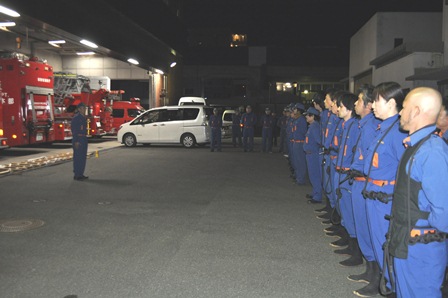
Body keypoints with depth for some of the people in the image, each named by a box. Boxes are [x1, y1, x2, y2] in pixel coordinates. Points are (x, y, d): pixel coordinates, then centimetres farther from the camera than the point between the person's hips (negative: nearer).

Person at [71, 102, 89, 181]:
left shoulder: (83, 118, 15)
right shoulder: (76, 118, -12)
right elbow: (74, 130, -18)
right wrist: (76, 141, -22)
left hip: (84, 139, 9)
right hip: (78, 139, -9)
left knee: (83, 157, 12)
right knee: (78, 157, -6)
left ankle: (81, 174, 19)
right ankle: (76, 175, 0)